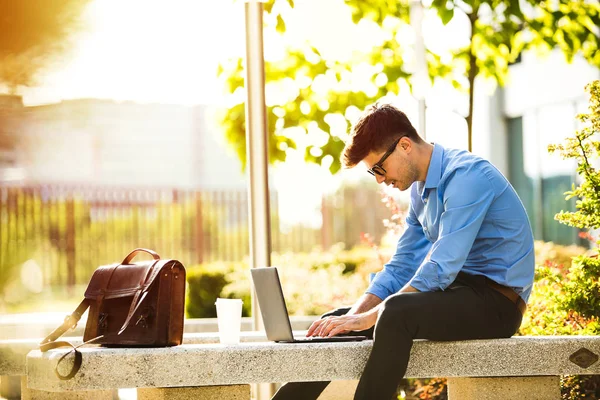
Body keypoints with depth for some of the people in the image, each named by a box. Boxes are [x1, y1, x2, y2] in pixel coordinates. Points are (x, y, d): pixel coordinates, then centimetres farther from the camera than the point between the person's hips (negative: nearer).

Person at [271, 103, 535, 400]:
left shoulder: (466, 176, -18)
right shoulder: (421, 188, 11)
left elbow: (440, 269, -25)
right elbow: (402, 266, 12)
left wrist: (367, 318, -23)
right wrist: (353, 315, -3)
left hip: (497, 301, -9)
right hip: (455, 291, 9)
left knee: (396, 311, -35)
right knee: (337, 324, 2)